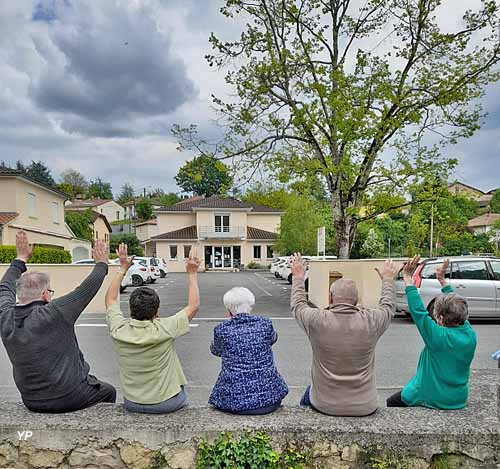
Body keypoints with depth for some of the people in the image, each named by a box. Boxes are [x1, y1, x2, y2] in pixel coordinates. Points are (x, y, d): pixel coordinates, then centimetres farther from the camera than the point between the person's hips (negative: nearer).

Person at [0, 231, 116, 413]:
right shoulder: (55, 314, -26)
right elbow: (88, 289, -15)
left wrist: (21, 259, 21)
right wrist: (102, 264, 1)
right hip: (70, 398, -6)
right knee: (109, 392, 22)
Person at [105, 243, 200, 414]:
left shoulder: (119, 330, -16)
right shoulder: (164, 329, -26)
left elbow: (110, 299, 4)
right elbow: (194, 305, -12)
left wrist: (123, 269, 8)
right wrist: (192, 273, -4)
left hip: (132, 404, 3)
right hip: (168, 403, -3)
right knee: (183, 397, 31)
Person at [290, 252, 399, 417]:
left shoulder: (316, 320, -18)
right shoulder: (371, 320, -15)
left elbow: (297, 305, 5)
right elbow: (388, 306, 9)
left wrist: (298, 277, 19)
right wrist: (388, 279, 26)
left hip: (324, 405, -1)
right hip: (365, 407, 1)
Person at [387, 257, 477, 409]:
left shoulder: (439, 336, -29)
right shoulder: (470, 335, -10)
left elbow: (417, 310, -25)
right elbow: (458, 307, 3)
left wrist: (407, 278, -20)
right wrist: (442, 280, 11)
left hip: (430, 401, -7)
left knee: (391, 403, 15)